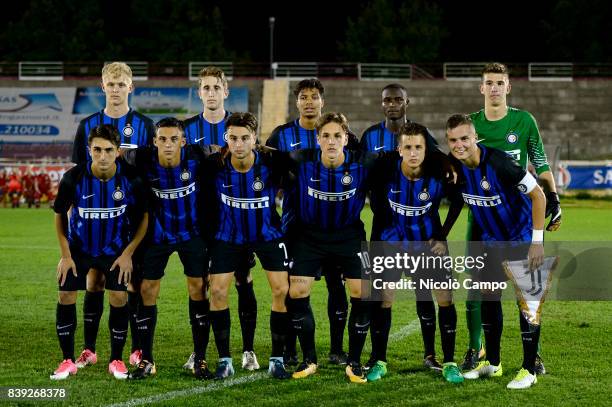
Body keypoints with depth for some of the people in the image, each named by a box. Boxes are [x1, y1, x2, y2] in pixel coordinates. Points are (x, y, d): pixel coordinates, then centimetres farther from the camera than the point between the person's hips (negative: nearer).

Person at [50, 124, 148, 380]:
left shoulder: (130, 181, -21)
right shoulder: (73, 178, -22)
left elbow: (143, 217, -6)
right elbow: (60, 214, -5)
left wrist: (128, 254, -11)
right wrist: (66, 255, -7)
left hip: (115, 249, 0)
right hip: (79, 247, 0)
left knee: (119, 297, -8)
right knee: (66, 295, -5)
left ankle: (116, 360, 8)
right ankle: (68, 361, 8)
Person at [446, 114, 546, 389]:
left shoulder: (498, 162, -28)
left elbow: (538, 195, -21)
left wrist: (537, 240, -22)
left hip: (522, 238, -6)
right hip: (491, 239, 6)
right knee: (489, 297, 9)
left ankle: (529, 370, 0)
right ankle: (492, 364, 22)